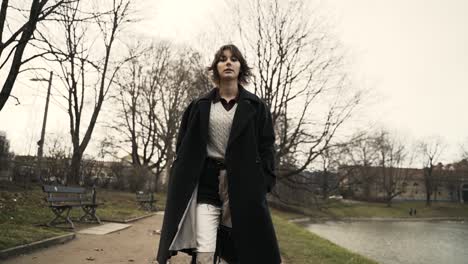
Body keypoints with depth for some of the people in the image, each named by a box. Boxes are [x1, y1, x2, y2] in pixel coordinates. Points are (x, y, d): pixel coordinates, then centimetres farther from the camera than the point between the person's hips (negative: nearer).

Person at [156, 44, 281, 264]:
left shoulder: (256, 107, 6)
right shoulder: (199, 106, 9)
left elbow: (267, 147, 2)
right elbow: (183, 148, 8)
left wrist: (262, 185, -8)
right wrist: (181, 186, 0)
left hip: (243, 184, 0)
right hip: (207, 182, 0)